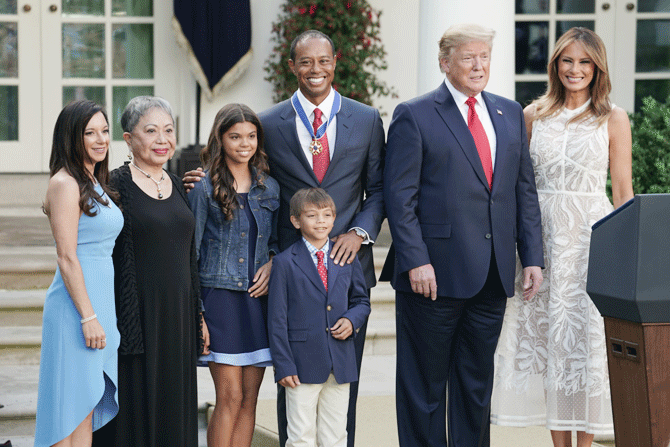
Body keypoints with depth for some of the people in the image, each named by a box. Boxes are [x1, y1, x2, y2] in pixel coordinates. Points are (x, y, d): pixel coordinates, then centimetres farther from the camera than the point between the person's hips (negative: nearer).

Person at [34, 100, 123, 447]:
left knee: (89, 408, 10)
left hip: (101, 300, 9)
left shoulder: (95, 183, 16)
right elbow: (67, 258, -17)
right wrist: (88, 317, -19)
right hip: (77, 303, -9)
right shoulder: (65, 183, -12)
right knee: (72, 408, -5)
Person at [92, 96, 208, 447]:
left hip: (178, 317, 6)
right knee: (134, 410, -1)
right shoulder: (115, 186, -8)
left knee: (174, 412, 10)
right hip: (136, 315, -6)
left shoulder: (177, 187, 12)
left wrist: (198, 314, 14)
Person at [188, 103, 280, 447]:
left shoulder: (269, 188, 11)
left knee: (249, 398, 5)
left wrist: (273, 264, -2)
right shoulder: (205, 190, -2)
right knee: (230, 396, -7)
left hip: (258, 298, 4)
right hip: (220, 297, -4)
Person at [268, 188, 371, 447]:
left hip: (340, 364, 4)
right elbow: (277, 320, -2)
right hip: (303, 365, -3)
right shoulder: (285, 263, -2)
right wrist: (283, 365, -8)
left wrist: (352, 320, -4)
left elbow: (361, 301, 20)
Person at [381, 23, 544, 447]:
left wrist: (532, 256, 6)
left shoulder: (510, 114, 13)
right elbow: (400, 197, -8)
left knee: (477, 382, 13)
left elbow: (525, 190, 13)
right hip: (435, 273, -5)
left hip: (492, 276, 5)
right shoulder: (414, 116, -3)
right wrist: (416, 261, -16)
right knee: (424, 384, 4)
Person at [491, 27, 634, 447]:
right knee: (545, 336, 3)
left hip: (592, 238, -2)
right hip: (542, 235, 3)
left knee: (587, 338, -3)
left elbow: (623, 191, 2)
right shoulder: (534, 115, 8)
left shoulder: (613, 119, 2)